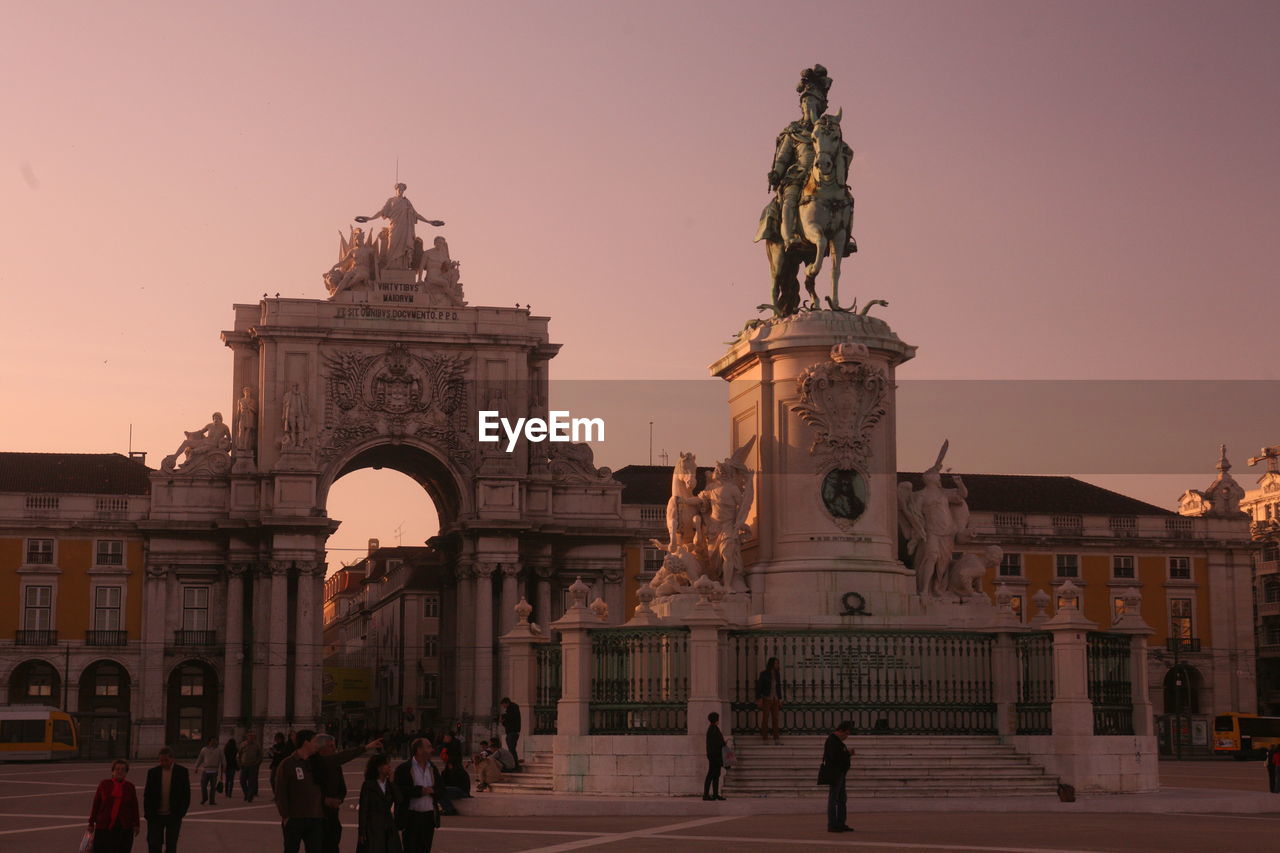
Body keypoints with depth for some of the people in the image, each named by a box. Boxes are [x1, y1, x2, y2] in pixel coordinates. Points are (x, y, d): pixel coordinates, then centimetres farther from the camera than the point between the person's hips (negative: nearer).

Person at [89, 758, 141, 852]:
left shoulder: (130, 787, 5)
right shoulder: (104, 784, 3)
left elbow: (134, 806, 7)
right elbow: (96, 804, 5)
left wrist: (136, 825, 4)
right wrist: (91, 823, 4)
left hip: (124, 827, 1)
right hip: (104, 826, -1)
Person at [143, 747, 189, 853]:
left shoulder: (182, 772, -4)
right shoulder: (153, 772, -2)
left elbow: (186, 795, -1)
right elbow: (147, 795, 2)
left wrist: (181, 813, -7)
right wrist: (148, 814, -4)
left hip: (173, 816, 0)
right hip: (156, 816, 0)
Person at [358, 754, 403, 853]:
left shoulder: (391, 784, 9)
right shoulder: (368, 785, -4)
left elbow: (399, 801, -7)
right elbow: (363, 809, -4)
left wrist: (391, 782, -10)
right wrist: (362, 833, -7)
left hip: (389, 828, 4)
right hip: (373, 828, -4)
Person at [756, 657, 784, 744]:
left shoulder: (777, 674, 9)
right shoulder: (764, 674, -7)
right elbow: (759, 686, -7)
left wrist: (780, 699, 14)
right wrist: (759, 699, -13)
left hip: (775, 699, 5)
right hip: (766, 699, -5)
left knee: (775, 719, 1)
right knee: (765, 719, -3)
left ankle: (776, 739, 0)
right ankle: (765, 739, -1)